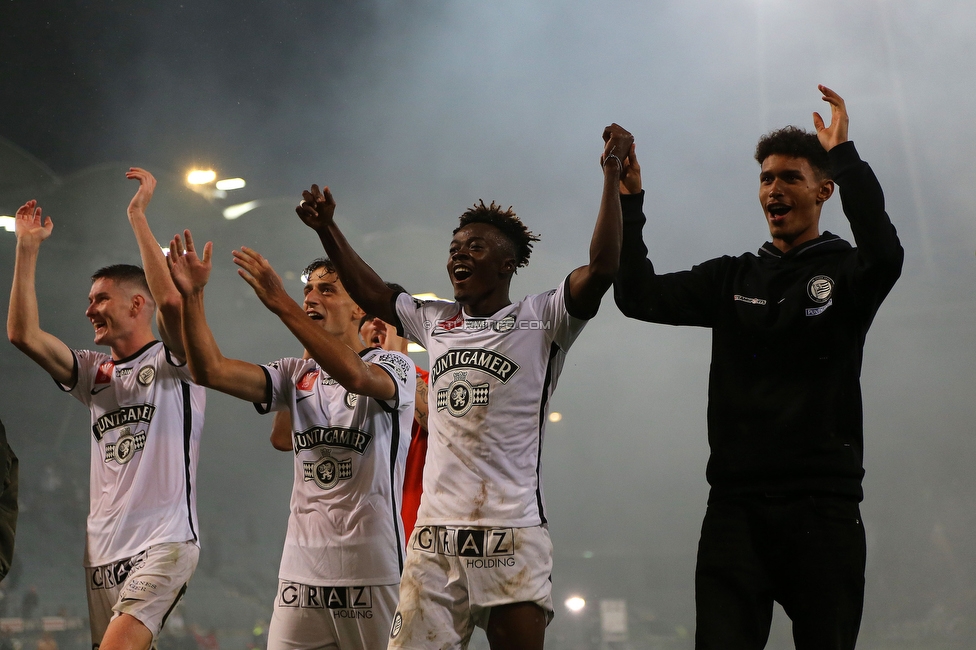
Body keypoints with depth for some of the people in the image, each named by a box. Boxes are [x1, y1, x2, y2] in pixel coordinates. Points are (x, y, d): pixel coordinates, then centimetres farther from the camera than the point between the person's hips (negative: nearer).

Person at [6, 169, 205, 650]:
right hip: (103, 551, 7)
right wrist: (27, 248, 3)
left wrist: (137, 214, -17)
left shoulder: (171, 361, 0)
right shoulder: (94, 374, 17)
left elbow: (170, 301, -21)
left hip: (163, 543, -7)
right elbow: (23, 334, 5)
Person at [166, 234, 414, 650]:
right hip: (301, 569, 4)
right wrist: (192, 296, -11)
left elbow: (355, 376, -25)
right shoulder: (295, 376, 13)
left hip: (372, 569, -4)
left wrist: (281, 303, -29)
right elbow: (211, 370, 2)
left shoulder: (394, 367, -2)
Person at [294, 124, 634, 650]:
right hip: (434, 533, 5)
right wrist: (327, 229, 20)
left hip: (511, 533, -4)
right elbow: (370, 292, 26)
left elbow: (601, 269, -12)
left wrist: (612, 177, -16)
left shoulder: (540, 320, 1)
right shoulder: (435, 322, 17)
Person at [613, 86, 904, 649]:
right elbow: (640, 297, 5)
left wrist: (844, 154, -16)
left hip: (824, 506, -2)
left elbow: (885, 254, -18)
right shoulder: (732, 279, 16)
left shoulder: (847, 274, 7)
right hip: (737, 504, 2)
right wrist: (629, 201, -6)